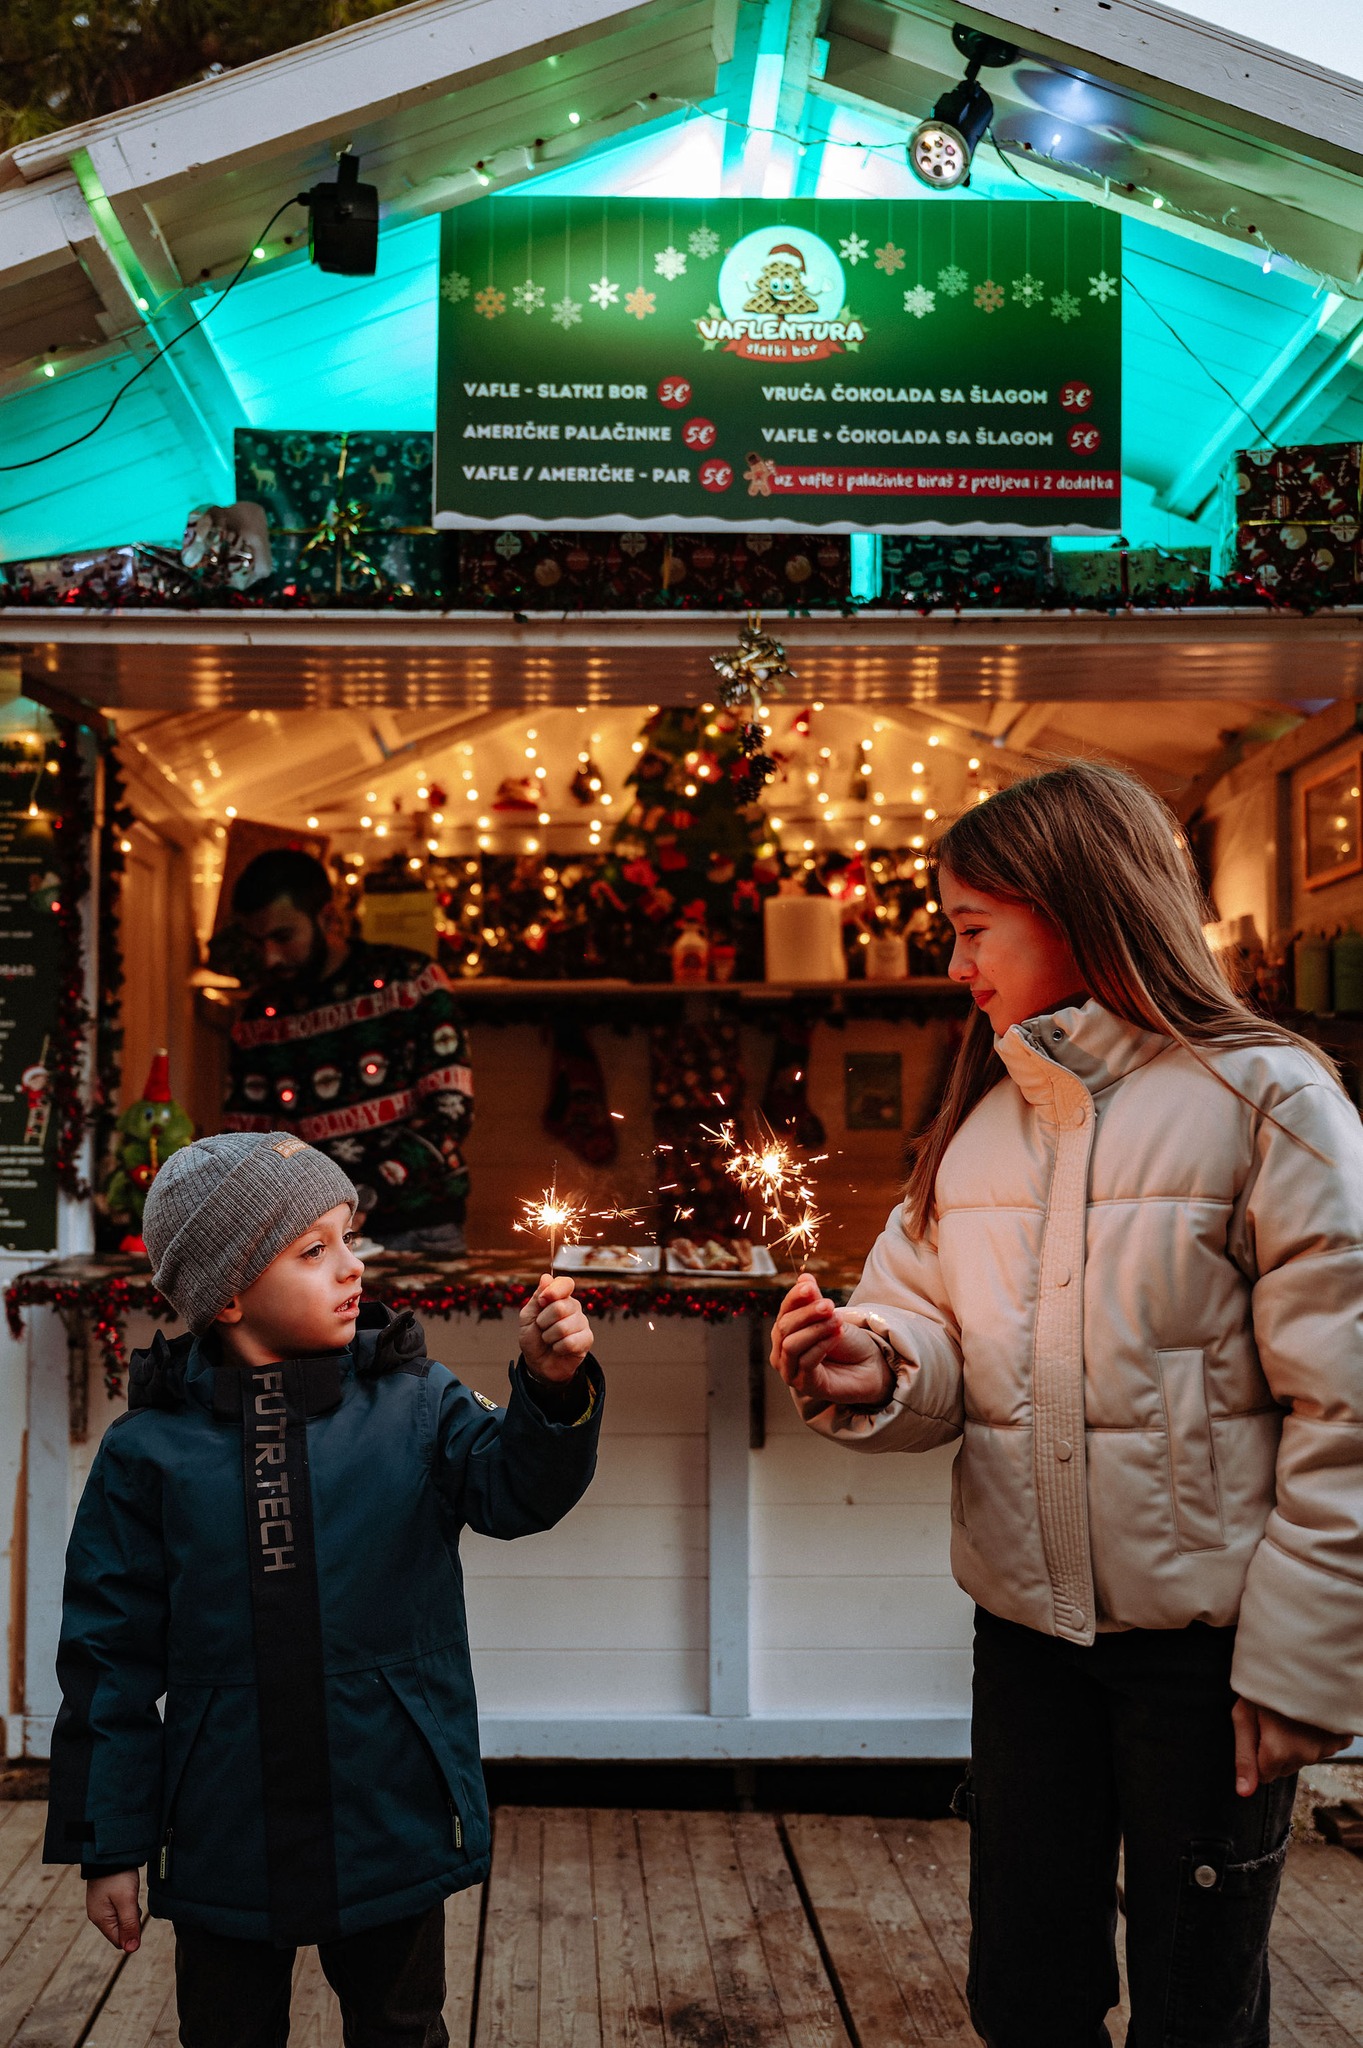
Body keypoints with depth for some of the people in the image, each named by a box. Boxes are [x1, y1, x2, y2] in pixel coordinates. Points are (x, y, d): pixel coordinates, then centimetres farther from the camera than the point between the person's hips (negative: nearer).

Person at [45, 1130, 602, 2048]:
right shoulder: (150, 1447, -8)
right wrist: (109, 1845, 0)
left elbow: (512, 1489, -17)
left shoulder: (414, 1403, -6)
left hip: (394, 1827, 1)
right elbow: (112, 1654, -3)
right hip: (225, 1844, 0)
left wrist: (553, 1389, -35)